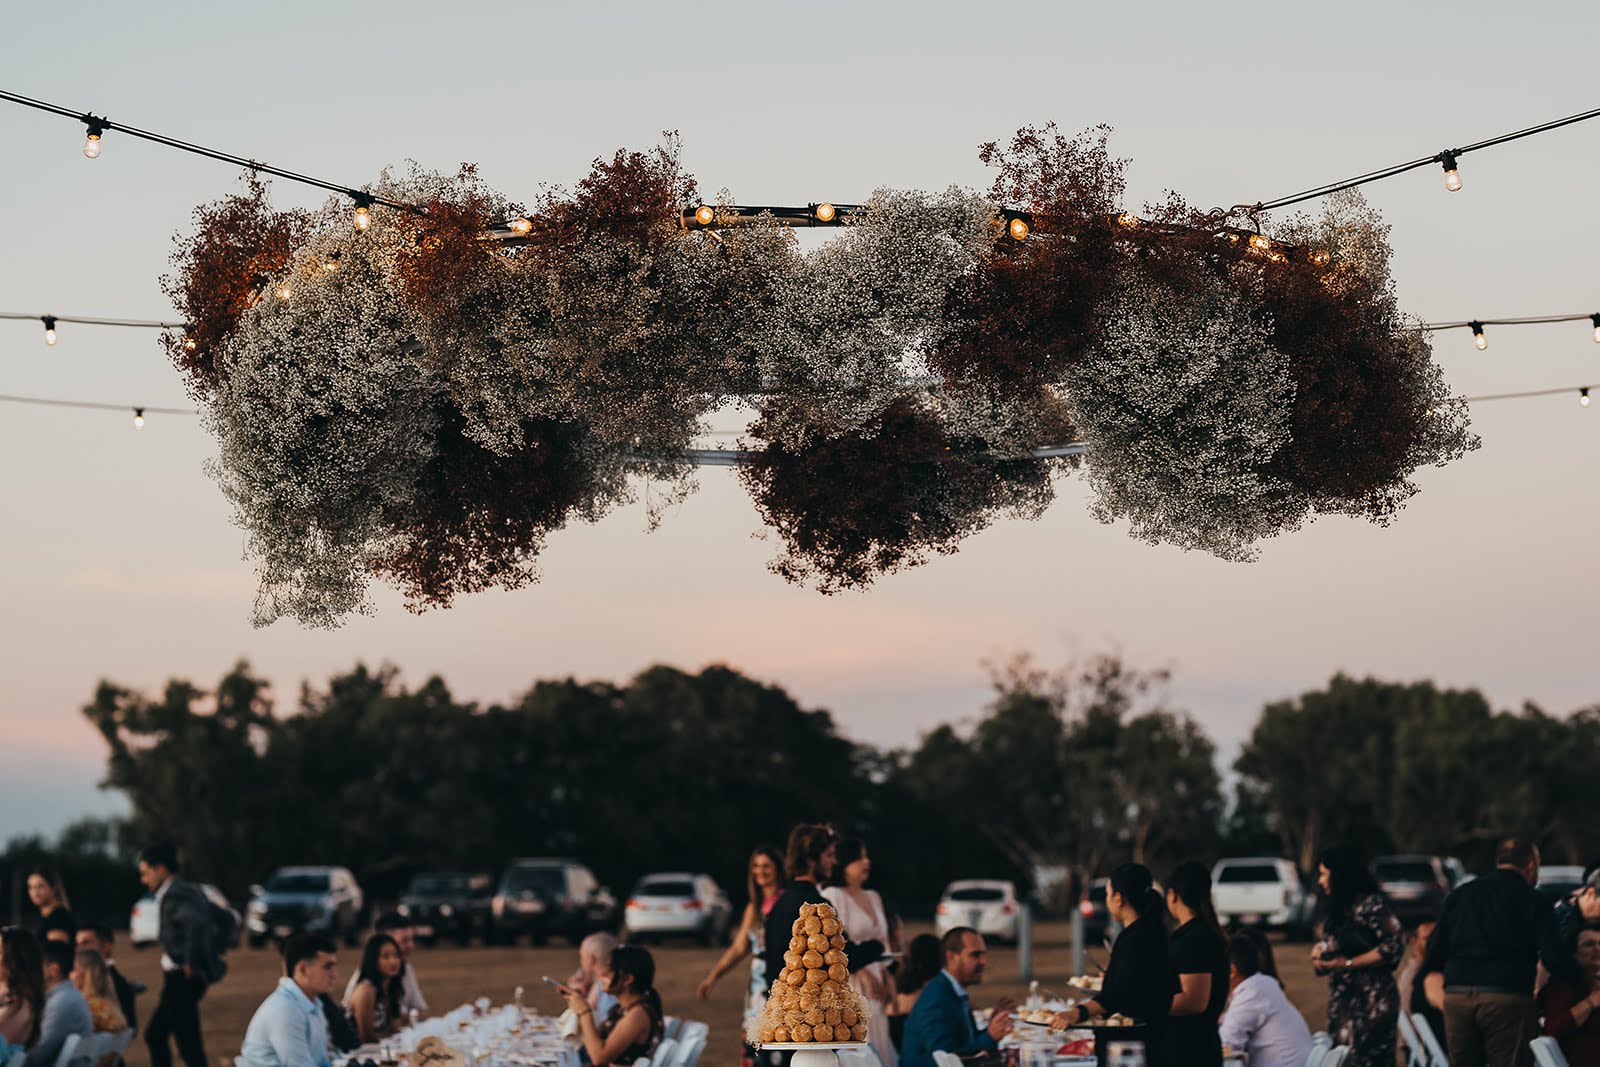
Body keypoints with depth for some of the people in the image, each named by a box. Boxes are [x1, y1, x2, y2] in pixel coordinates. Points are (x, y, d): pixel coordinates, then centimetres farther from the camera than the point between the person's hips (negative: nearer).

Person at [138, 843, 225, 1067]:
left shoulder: (172, 897, -17)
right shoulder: (191, 890, 12)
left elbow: (197, 923, -35)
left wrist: (191, 963, -23)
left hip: (181, 979, -10)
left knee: (189, 1045, -6)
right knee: (154, 1035, 17)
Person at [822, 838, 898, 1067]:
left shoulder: (873, 898, 17)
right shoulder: (832, 896, -7)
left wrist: (888, 979, 11)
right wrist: (863, 973, -16)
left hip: (875, 985, 7)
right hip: (849, 987, -7)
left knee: (879, 1048, 4)